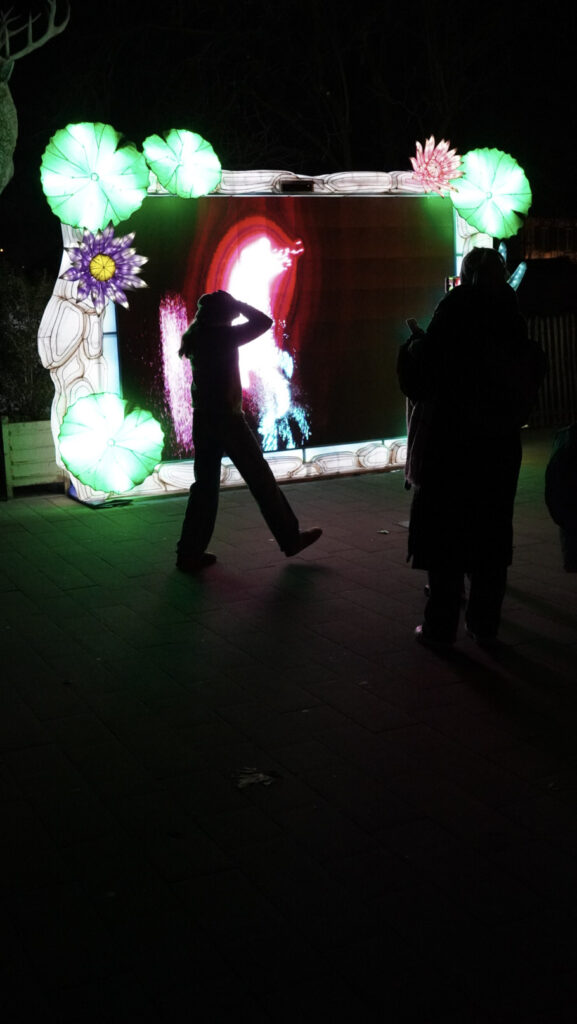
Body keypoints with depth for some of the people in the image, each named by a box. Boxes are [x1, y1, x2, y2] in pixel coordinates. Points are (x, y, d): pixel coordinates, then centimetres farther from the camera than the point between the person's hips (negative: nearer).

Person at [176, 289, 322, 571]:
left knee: (205, 485, 10)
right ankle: (290, 539, 15)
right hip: (227, 419, -8)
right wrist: (235, 303, -1)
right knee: (261, 480, 4)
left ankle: (190, 553, 9)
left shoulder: (196, 337, 7)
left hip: (203, 419, 8)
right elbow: (264, 321, -10)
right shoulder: (223, 336, -14)